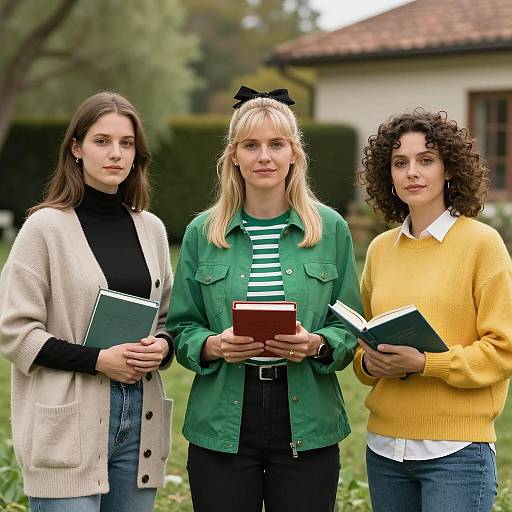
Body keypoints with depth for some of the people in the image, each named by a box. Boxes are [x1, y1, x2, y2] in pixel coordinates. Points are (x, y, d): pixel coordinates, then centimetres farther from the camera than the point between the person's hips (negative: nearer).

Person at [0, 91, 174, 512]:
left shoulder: (151, 229, 11)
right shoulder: (46, 227, -5)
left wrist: (162, 347, -3)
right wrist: (98, 360, -15)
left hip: (139, 415, 5)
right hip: (70, 425, -5)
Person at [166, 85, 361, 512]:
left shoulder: (330, 229, 4)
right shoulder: (202, 233, 5)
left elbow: (351, 328, 5)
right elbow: (181, 329, 6)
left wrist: (316, 344, -15)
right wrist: (215, 345, -13)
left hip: (306, 426, 0)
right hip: (222, 426, 0)